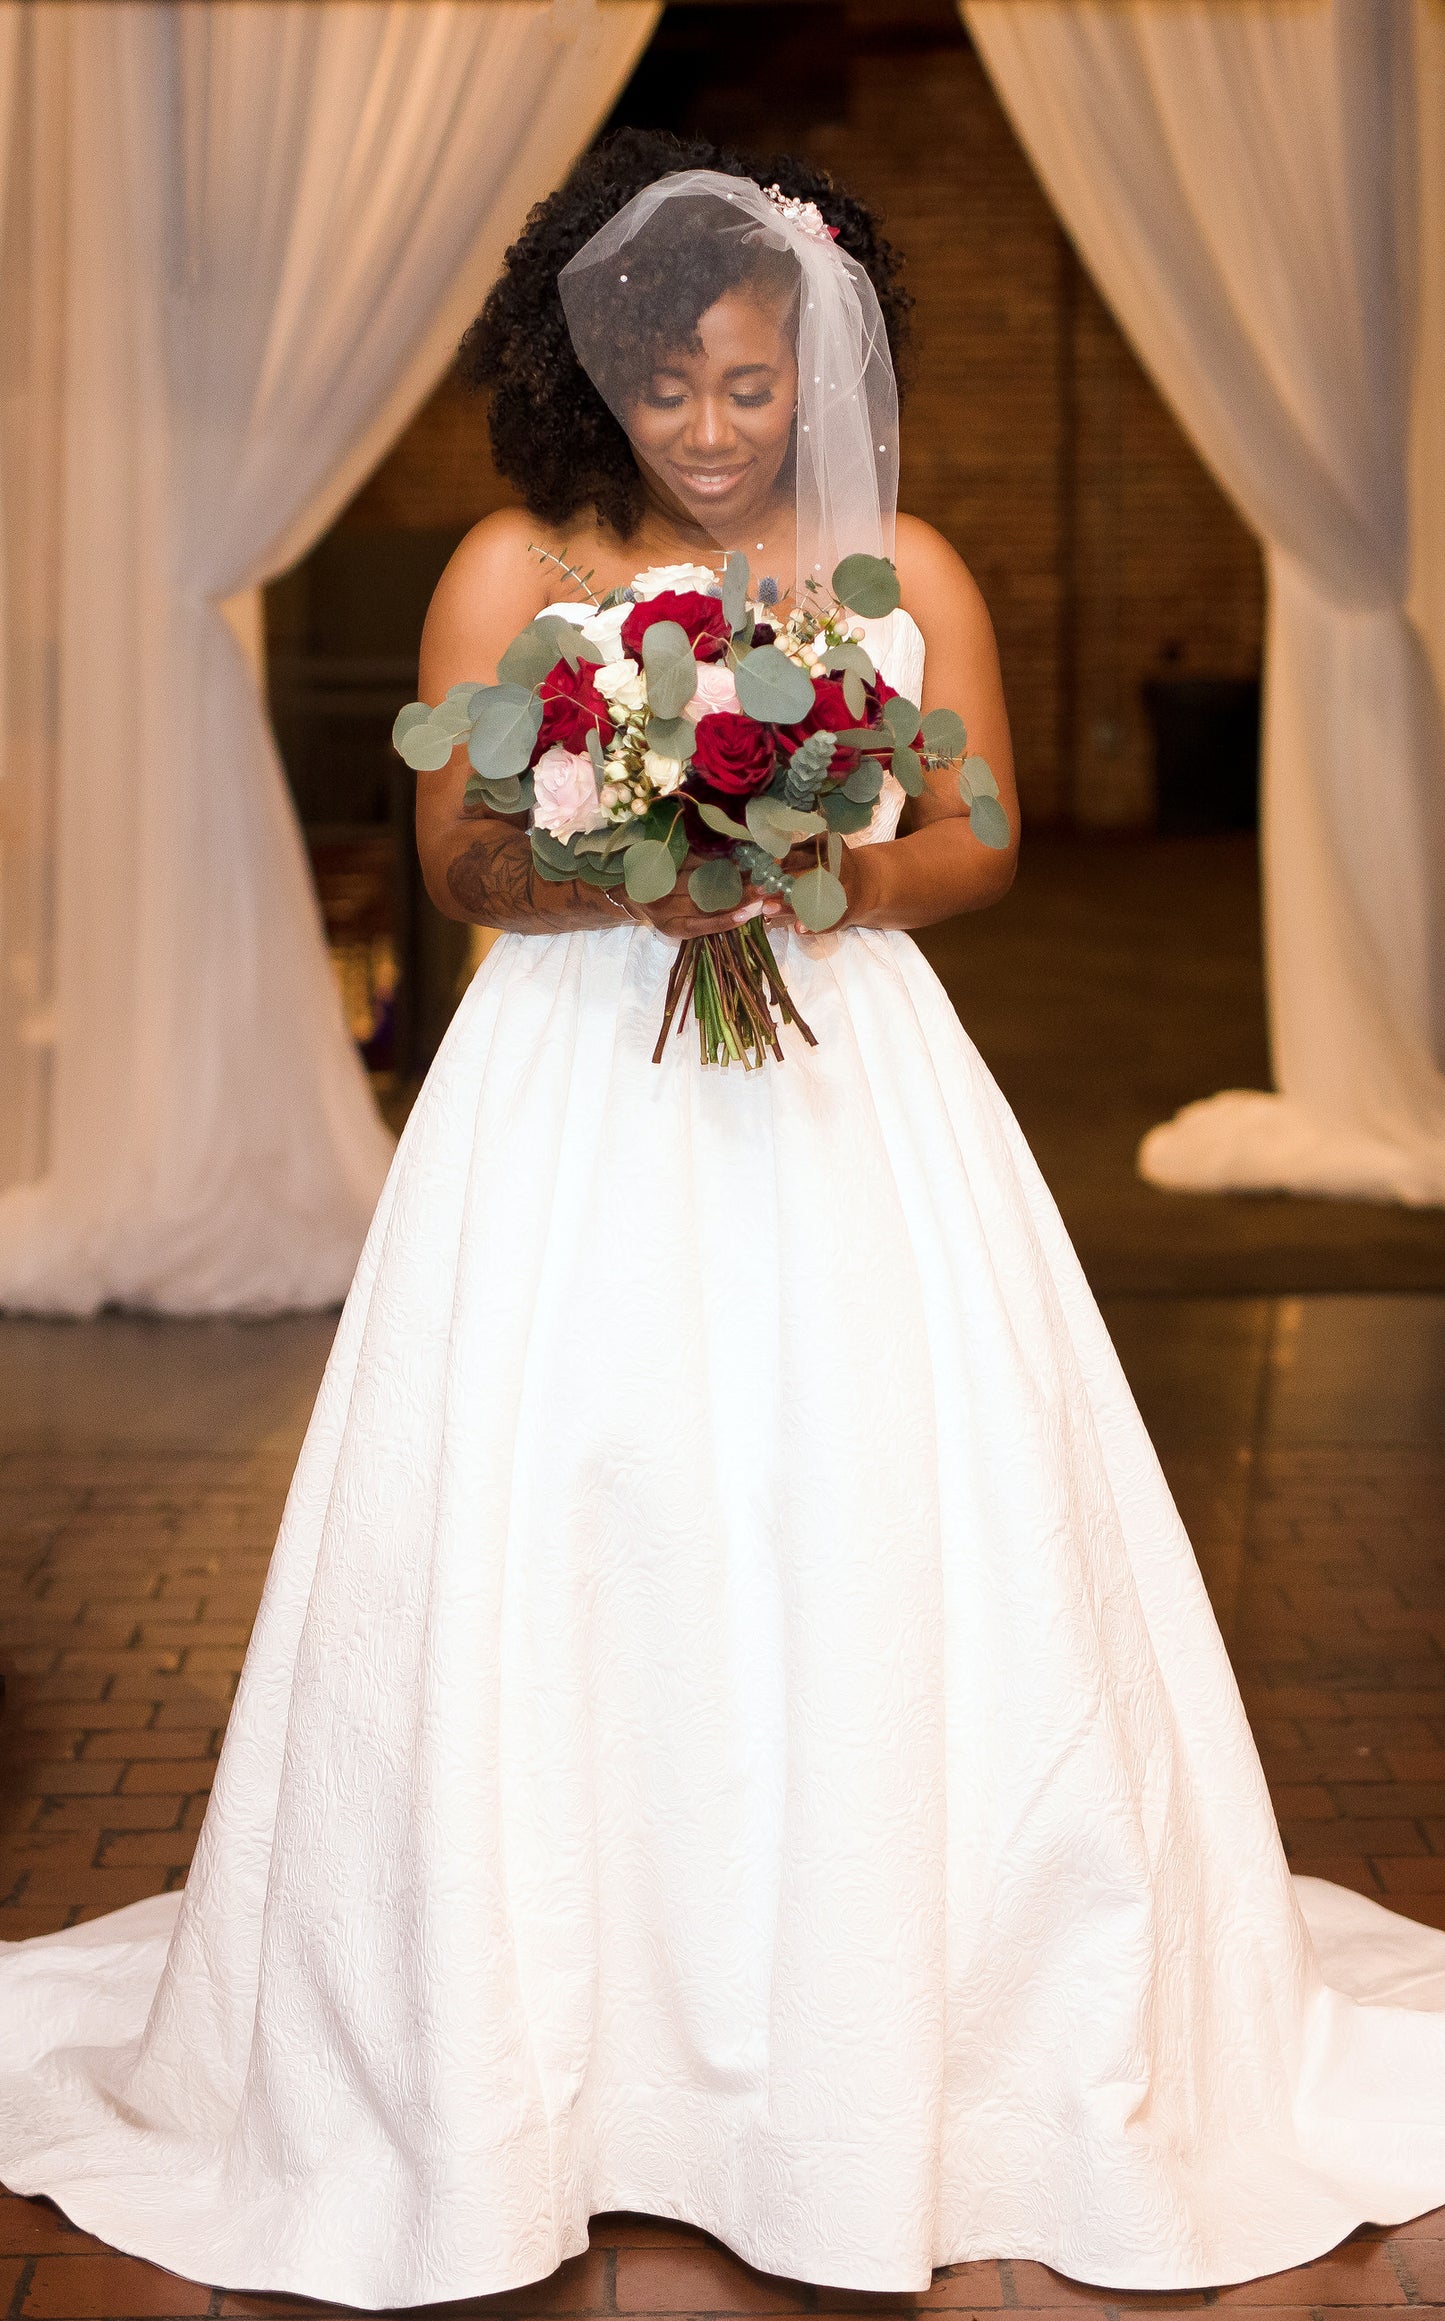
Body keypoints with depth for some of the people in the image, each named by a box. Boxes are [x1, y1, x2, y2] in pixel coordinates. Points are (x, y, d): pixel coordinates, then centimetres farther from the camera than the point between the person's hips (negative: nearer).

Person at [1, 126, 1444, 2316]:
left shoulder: (908, 573, 7)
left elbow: (981, 842, 6)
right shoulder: (515, 572, 4)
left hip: (852, 1098, 1)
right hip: (581, 1103, -1)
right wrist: (622, 886, -19)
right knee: (549, 1567, -2)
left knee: (884, 1554, -1)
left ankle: (879, 2059, 13)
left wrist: (836, 879, -14)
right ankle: (520, 2054, 11)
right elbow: (458, 857, 0)